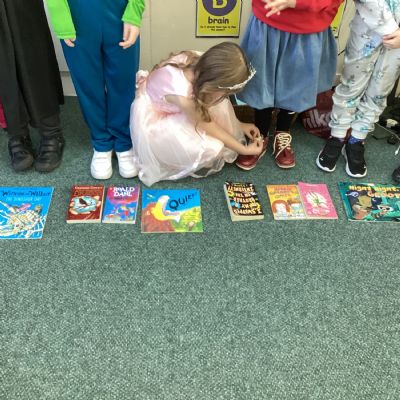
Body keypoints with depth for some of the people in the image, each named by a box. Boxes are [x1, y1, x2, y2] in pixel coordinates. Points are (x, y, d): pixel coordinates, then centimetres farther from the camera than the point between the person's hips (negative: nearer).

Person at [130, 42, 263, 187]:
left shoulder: (199, 62, -23)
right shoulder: (182, 95, -40)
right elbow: (207, 126, -21)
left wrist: (239, 125, 3)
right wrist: (244, 149, -11)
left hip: (174, 108, 7)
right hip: (152, 120, -7)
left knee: (220, 105, -11)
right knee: (210, 149, -22)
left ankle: (223, 148, 7)